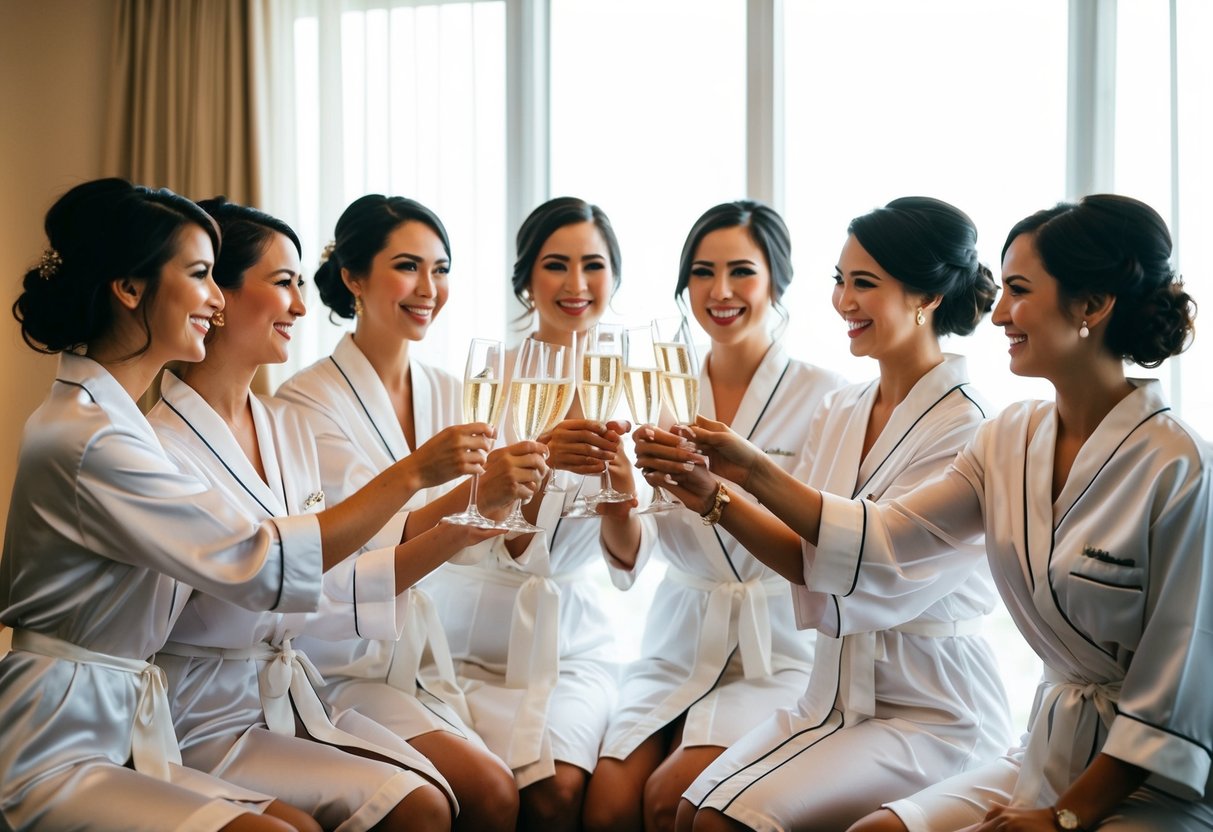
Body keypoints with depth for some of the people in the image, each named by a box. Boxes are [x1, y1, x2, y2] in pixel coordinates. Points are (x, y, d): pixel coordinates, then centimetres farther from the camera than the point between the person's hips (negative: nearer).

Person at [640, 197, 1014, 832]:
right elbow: (805, 560, 2)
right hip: (833, 689, 6)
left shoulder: (967, 428, -13)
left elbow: (879, 570, -22)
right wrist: (715, 498, -13)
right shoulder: (838, 412, 8)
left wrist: (758, 472, -28)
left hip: (930, 713, -6)